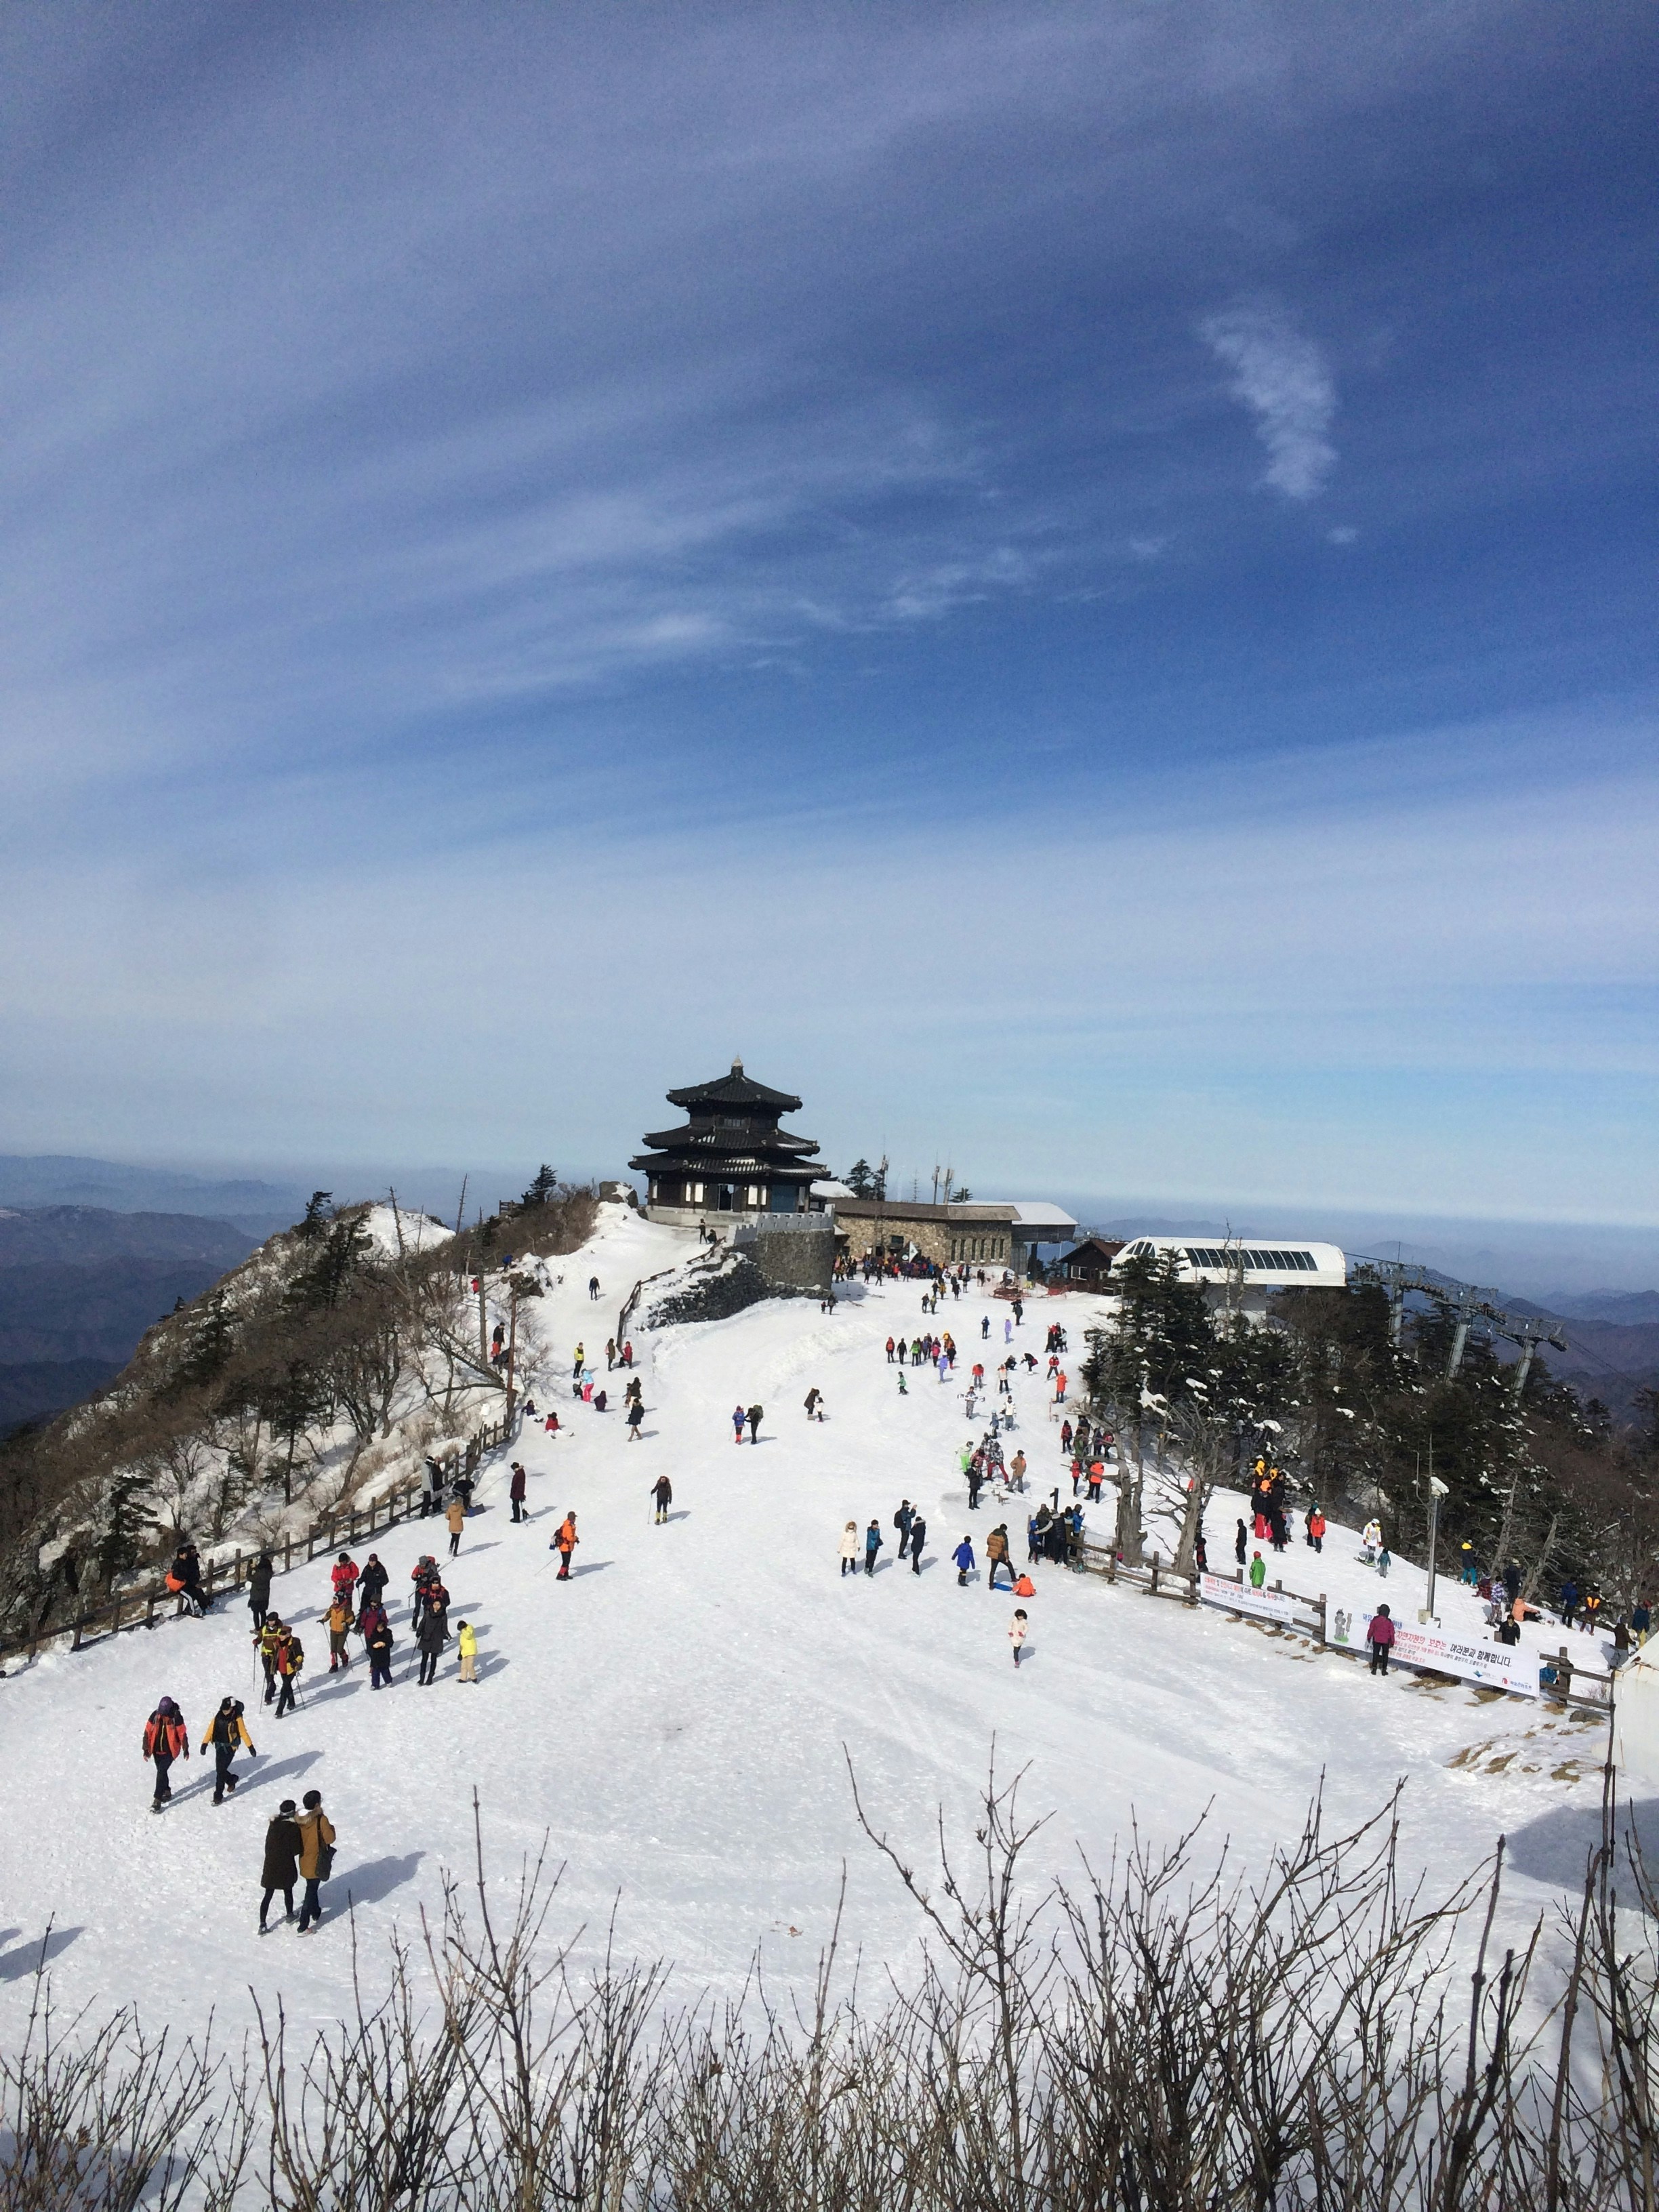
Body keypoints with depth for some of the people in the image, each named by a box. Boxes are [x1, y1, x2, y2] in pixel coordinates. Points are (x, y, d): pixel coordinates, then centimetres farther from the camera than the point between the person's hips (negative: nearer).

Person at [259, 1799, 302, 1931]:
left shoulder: (273, 1824, -5)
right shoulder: (294, 1828, -19)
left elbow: (269, 1845, 5)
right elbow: (296, 1850, -16)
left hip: (270, 1865, 3)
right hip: (286, 1867, -3)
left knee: (268, 1895, 11)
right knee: (288, 1892, 19)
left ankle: (263, 1924, 9)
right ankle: (289, 1915, 37)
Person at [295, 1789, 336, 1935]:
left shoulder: (299, 1818, -8)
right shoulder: (321, 1819, -25)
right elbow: (330, 1839, -18)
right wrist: (331, 1827, -2)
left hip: (304, 1860, 6)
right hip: (316, 1862, -6)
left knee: (312, 1888, 26)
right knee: (311, 1891, 4)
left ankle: (316, 1914, 44)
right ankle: (303, 1927, 5)